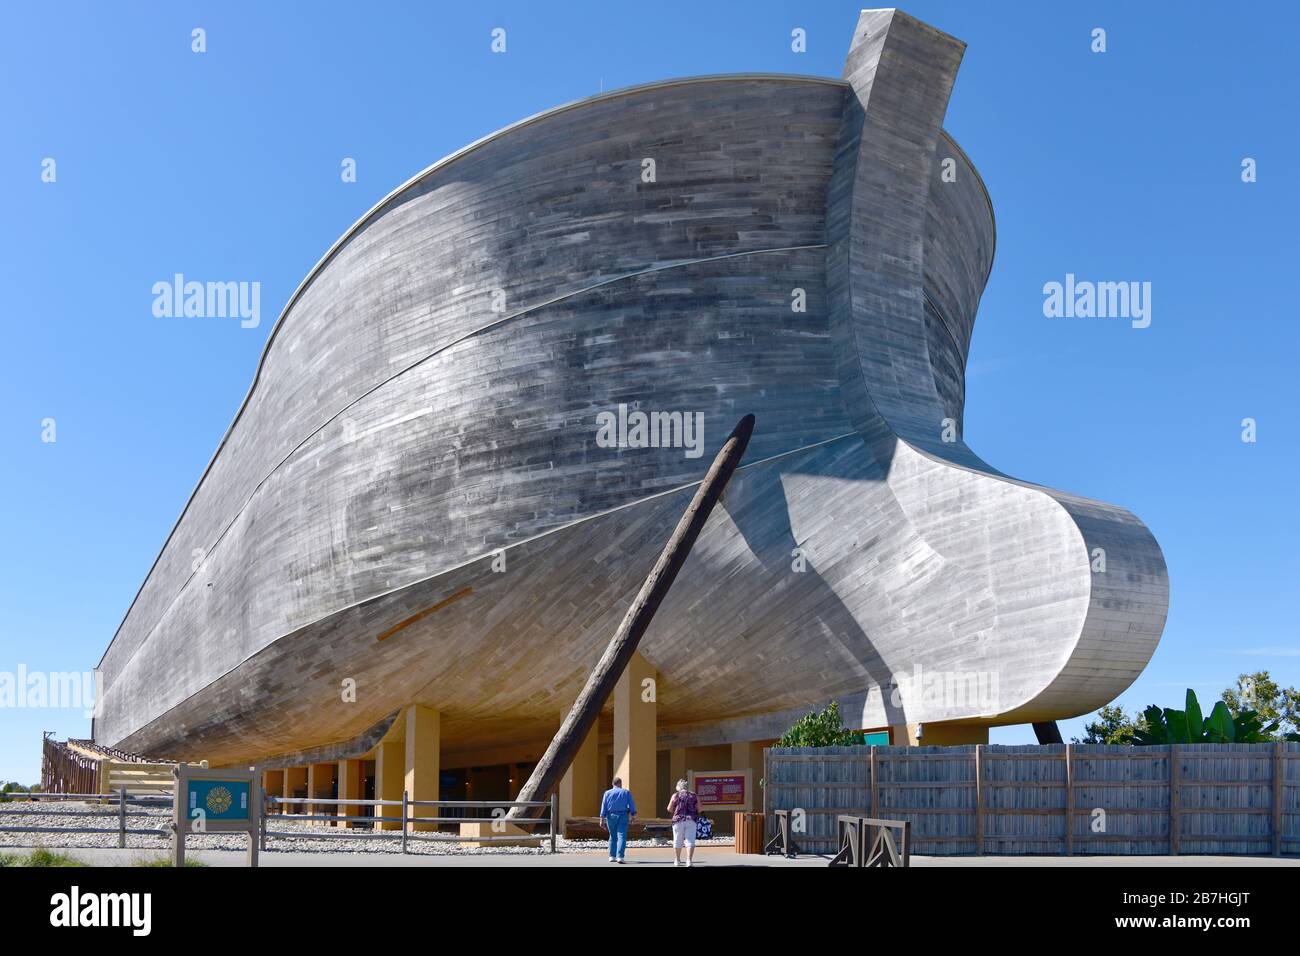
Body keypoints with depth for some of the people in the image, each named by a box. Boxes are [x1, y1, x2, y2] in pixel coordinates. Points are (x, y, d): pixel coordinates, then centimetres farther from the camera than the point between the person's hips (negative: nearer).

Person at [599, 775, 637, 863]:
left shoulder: (607, 793, 6)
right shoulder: (626, 792, 5)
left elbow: (603, 807, 1)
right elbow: (632, 805, 0)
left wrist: (602, 819, 0)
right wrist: (633, 815, 1)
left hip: (611, 816, 2)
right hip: (623, 816, -2)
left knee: (613, 836, 17)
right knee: (621, 836, -7)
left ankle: (612, 856, 19)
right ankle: (620, 856, -20)